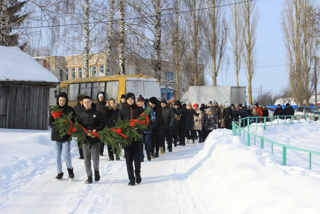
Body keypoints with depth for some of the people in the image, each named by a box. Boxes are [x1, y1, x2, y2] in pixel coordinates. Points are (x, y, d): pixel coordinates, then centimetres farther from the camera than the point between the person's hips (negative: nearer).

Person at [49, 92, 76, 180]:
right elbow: (50, 122, 7)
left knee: (65, 154, -10)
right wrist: (54, 127, -14)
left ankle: (70, 169, 15)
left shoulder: (70, 110, 1)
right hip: (56, 135, 2)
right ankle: (59, 172, 18)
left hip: (66, 135, -2)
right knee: (57, 155, 5)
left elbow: (74, 122, 3)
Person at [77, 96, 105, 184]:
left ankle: (96, 170, 22)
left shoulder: (97, 113, 4)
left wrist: (96, 130, -14)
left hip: (95, 138, -2)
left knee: (95, 157, -8)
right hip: (85, 139, 2)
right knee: (87, 159, 3)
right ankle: (89, 177, 11)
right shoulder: (81, 115, 10)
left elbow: (102, 124, 2)